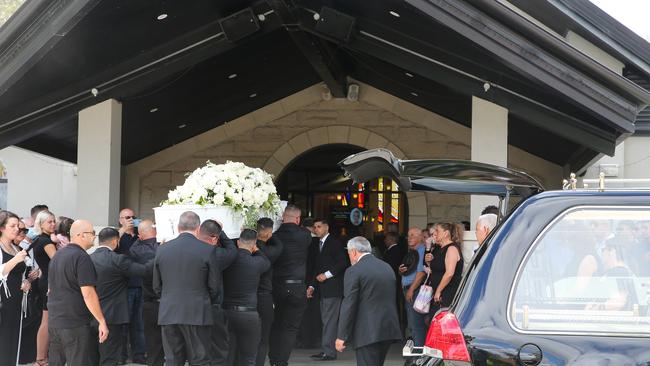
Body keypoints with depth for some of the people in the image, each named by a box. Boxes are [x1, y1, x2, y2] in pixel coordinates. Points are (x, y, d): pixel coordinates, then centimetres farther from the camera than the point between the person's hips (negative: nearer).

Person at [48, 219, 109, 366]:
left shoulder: (57, 256, 14)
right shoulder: (81, 257, -14)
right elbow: (88, 294, -19)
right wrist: (102, 321, -15)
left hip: (54, 322, 9)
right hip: (76, 325, -9)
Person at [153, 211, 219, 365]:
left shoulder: (162, 249, 4)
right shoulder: (207, 250, -7)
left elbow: (157, 286, 10)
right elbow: (214, 286, -1)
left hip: (168, 314, 3)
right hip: (197, 315, -3)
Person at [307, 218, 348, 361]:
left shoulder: (335, 243, -5)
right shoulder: (318, 244, 19)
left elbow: (342, 263, -11)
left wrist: (327, 274, -14)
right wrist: (312, 285, 12)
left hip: (333, 287, -8)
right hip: (322, 288, 8)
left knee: (330, 320, -10)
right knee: (326, 321, 7)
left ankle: (329, 351, -12)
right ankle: (327, 350, 7)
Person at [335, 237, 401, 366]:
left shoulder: (354, 271, -9)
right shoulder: (387, 268, 13)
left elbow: (349, 305, -12)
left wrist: (341, 337, -8)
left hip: (368, 332, -7)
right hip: (389, 329, 7)